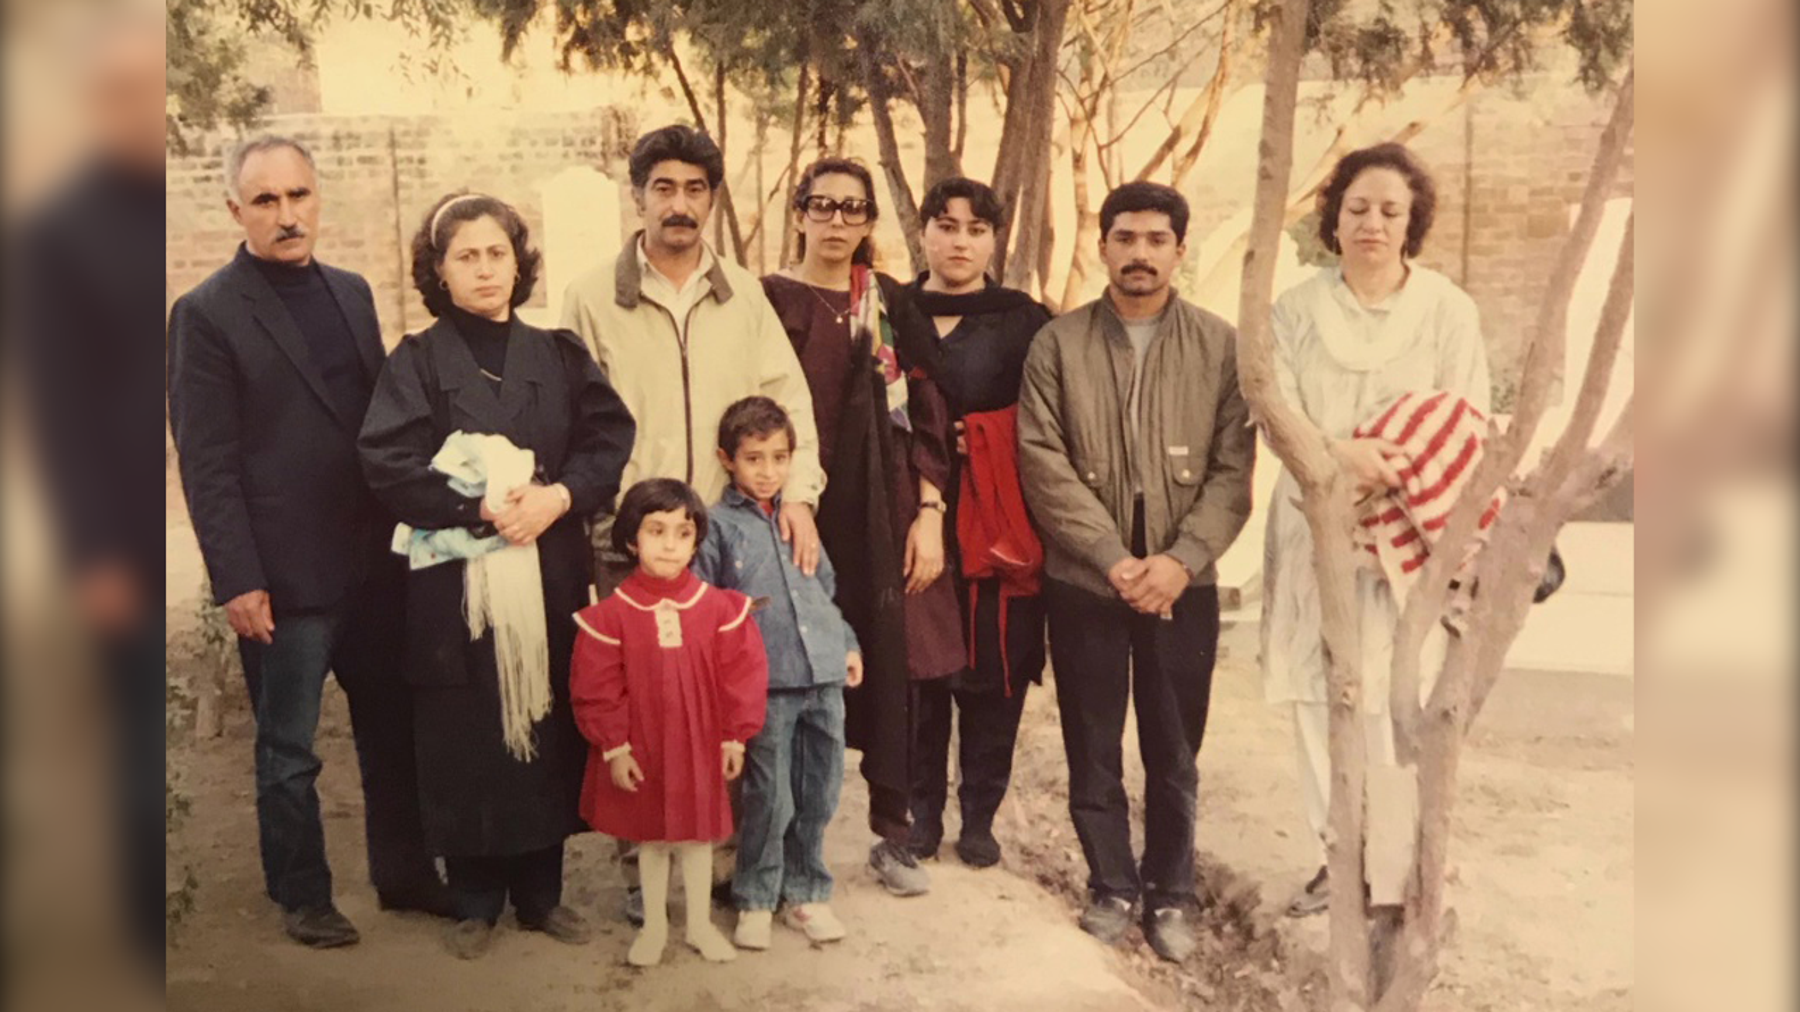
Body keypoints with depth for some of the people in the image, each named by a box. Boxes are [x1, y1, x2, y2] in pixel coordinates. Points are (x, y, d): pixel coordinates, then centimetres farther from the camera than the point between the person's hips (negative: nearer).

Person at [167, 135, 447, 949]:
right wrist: (237, 579, -15)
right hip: (285, 574, -5)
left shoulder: (350, 293, 11)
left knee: (394, 729, 14)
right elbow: (206, 463, -11)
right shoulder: (207, 314, -7)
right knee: (288, 752, 9)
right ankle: (301, 896, 26)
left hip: (374, 561, 6)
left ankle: (405, 874, 30)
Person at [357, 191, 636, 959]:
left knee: (547, 728, 6)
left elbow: (610, 437, 1)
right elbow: (387, 462, -10)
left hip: (550, 577, 2)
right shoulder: (417, 361, 2)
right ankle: (475, 900, 17)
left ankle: (541, 889, 20)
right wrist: (478, 507, -20)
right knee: (468, 740, 3)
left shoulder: (558, 355, 10)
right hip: (456, 581, -2)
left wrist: (557, 497, -16)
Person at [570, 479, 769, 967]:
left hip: (701, 746, 1)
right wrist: (614, 747, -8)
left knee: (698, 833, 15)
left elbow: (742, 675, -5)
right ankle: (654, 925, 33)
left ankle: (700, 923, 32)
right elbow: (597, 689, -8)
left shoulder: (719, 607, -10)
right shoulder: (611, 615, -12)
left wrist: (735, 737, -3)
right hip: (642, 749, 0)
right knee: (649, 837, 15)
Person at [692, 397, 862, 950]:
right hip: (765, 682, -5)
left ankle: (806, 892, 26)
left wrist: (847, 643, 18)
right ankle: (755, 899, 17)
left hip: (824, 675, 5)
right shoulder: (718, 525, 0)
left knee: (820, 792, 9)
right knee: (770, 798, -2)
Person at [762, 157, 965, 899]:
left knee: (890, 663, 1)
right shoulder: (769, 300, 3)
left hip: (883, 514, 2)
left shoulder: (892, 305, 10)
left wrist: (929, 514, -2)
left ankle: (893, 831, 14)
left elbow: (925, 413, 6)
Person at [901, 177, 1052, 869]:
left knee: (994, 670, 1)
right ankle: (921, 811, 17)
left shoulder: (1024, 322, 5)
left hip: (997, 526, -1)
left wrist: (974, 442, -9)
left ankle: (979, 817, 16)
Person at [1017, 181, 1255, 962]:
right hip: (1082, 581, 0)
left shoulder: (1221, 347, 2)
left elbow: (1233, 468, -3)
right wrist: (1113, 558, -14)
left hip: (1183, 584, 0)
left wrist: (1181, 559, -15)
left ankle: (1171, 893, 26)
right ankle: (1113, 885, 27)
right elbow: (1043, 463, -6)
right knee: (1093, 748, 10)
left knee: (1174, 752, 9)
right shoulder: (1056, 345, 1)